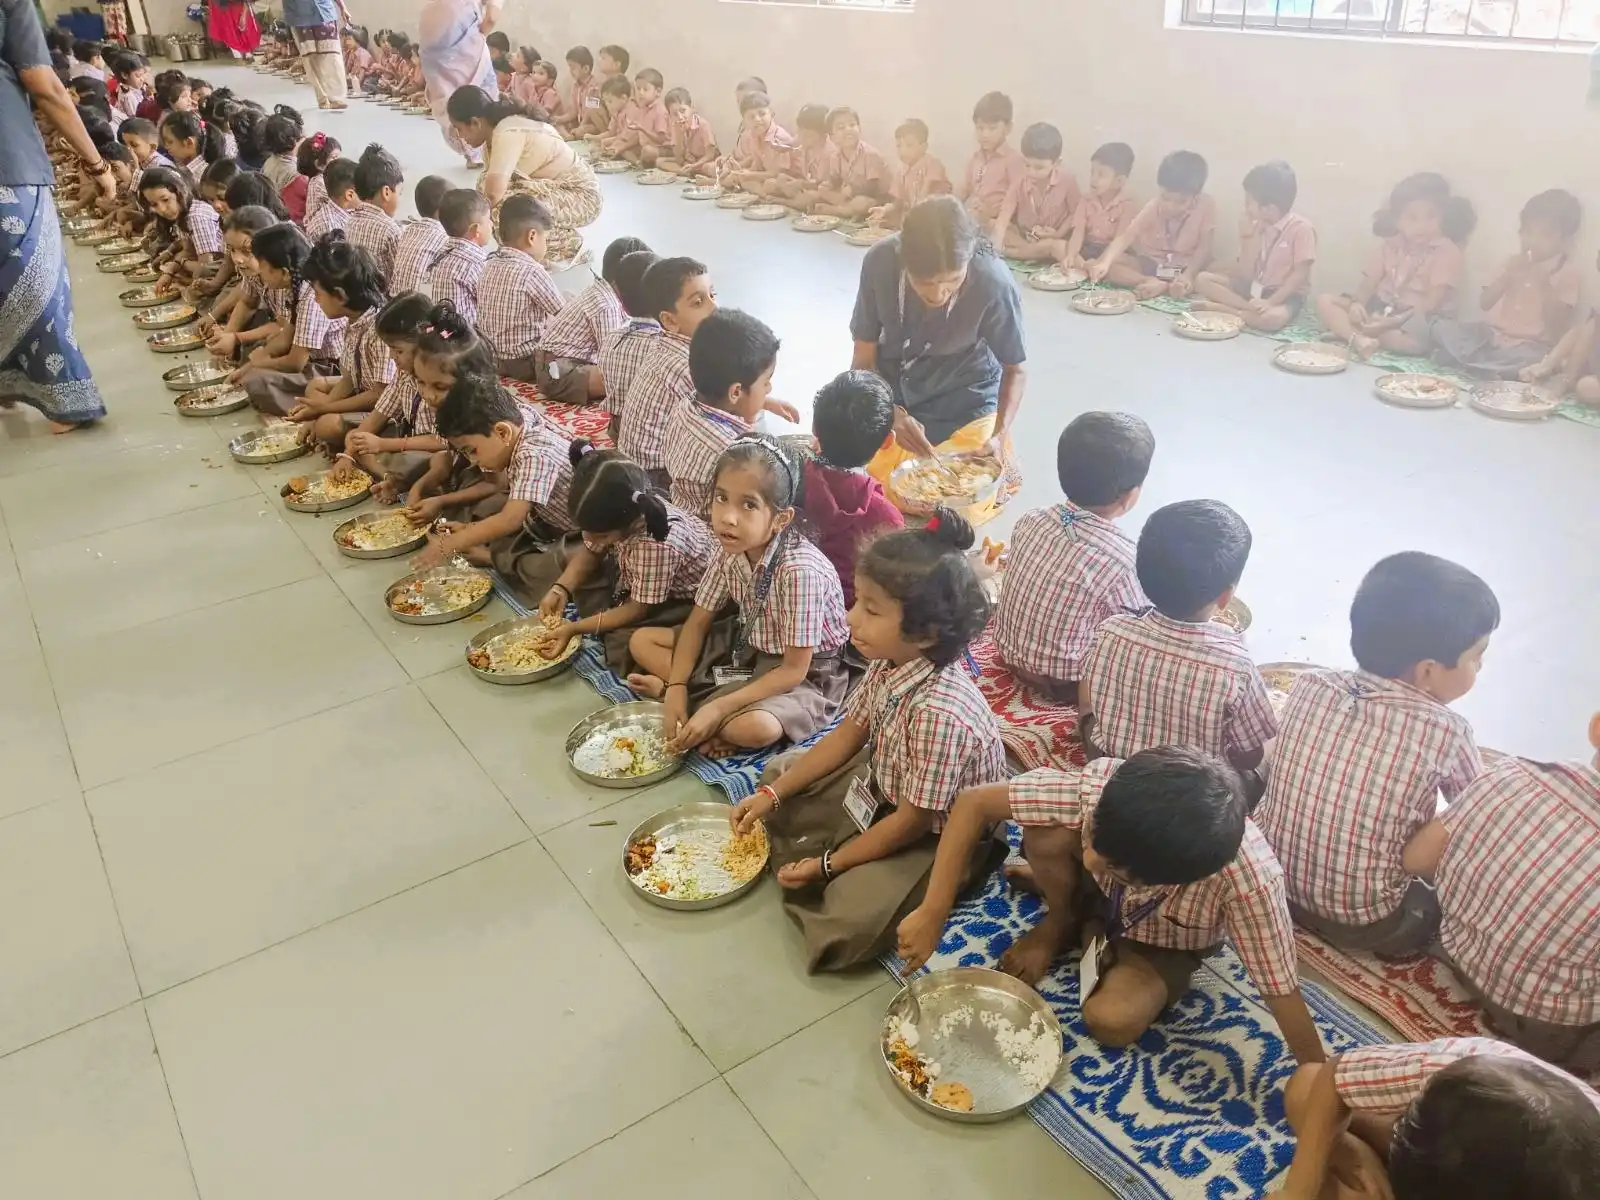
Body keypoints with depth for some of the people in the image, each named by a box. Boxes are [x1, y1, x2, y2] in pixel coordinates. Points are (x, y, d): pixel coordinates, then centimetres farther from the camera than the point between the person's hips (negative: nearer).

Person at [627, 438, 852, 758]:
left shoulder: (801, 571, -32)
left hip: (807, 674, -6)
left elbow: (793, 670, -26)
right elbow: (698, 623, 0)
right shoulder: (731, 550, -12)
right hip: (748, 648, 7)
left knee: (757, 727, -38)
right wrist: (677, 689, -15)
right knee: (641, 641, 1)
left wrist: (717, 708, -30)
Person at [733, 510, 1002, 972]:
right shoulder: (890, 662, -16)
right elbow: (847, 735, 1)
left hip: (939, 837, -8)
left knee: (849, 920, -25)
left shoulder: (939, 712, -39)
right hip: (885, 787, 8)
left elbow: (912, 822, -28)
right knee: (779, 772, 14)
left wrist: (828, 864, -17)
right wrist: (771, 794, -1)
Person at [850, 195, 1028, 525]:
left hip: (963, 404, -2)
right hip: (890, 395, 2)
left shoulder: (994, 285, -28)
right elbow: (863, 359, -14)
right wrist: (891, 414, -30)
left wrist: (999, 433, -26)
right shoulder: (881, 262, -24)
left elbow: (1014, 370, -10)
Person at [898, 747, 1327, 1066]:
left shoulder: (1247, 880, -43)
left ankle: (1091, 930, 6)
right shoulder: (1101, 784, -39)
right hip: (1096, 893, 1)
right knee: (1047, 835, -29)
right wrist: (932, 913, -34)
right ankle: (1063, 922, 4)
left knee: (1112, 1020, -27)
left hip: (1165, 945, -1)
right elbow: (974, 803, -31)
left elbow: (1283, 993, -29)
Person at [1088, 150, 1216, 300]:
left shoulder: (1207, 207, -16)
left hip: (1185, 268, -1)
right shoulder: (1154, 208, -12)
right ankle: (1162, 286, -31)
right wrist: (1104, 262, -41)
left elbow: (1204, 248, -16)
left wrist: (1188, 275, -34)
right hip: (1149, 264, 1)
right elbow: (1126, 236, -23)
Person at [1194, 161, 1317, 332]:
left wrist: (1270, 301, -25)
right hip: (1253, 288, 7)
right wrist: (1248, 238, -10)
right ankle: (1252, 308, -20)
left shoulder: (1301, 228, -15)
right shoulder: (1256, 226, 2)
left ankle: (1221, 308, -25)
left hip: (1285, 294, -7)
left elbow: (1300, 275, -16)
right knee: (1202, 279, -10)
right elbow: (1244, 274, -1)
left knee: (1272, 318, -42)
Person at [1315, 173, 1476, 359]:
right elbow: (1368, 283, 5)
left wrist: (1396, 321, -27)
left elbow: (1431, 303, -16)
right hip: (1381, 310, 6)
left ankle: (1347, 332, -29)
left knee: (1415, 340, -43)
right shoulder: (1391, 245, 10)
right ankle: (1359, 339, -36)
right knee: (1325, 300, -11)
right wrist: (1356, 304, -19)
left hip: (1417, 320, -6)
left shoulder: (1447, 252, -8)